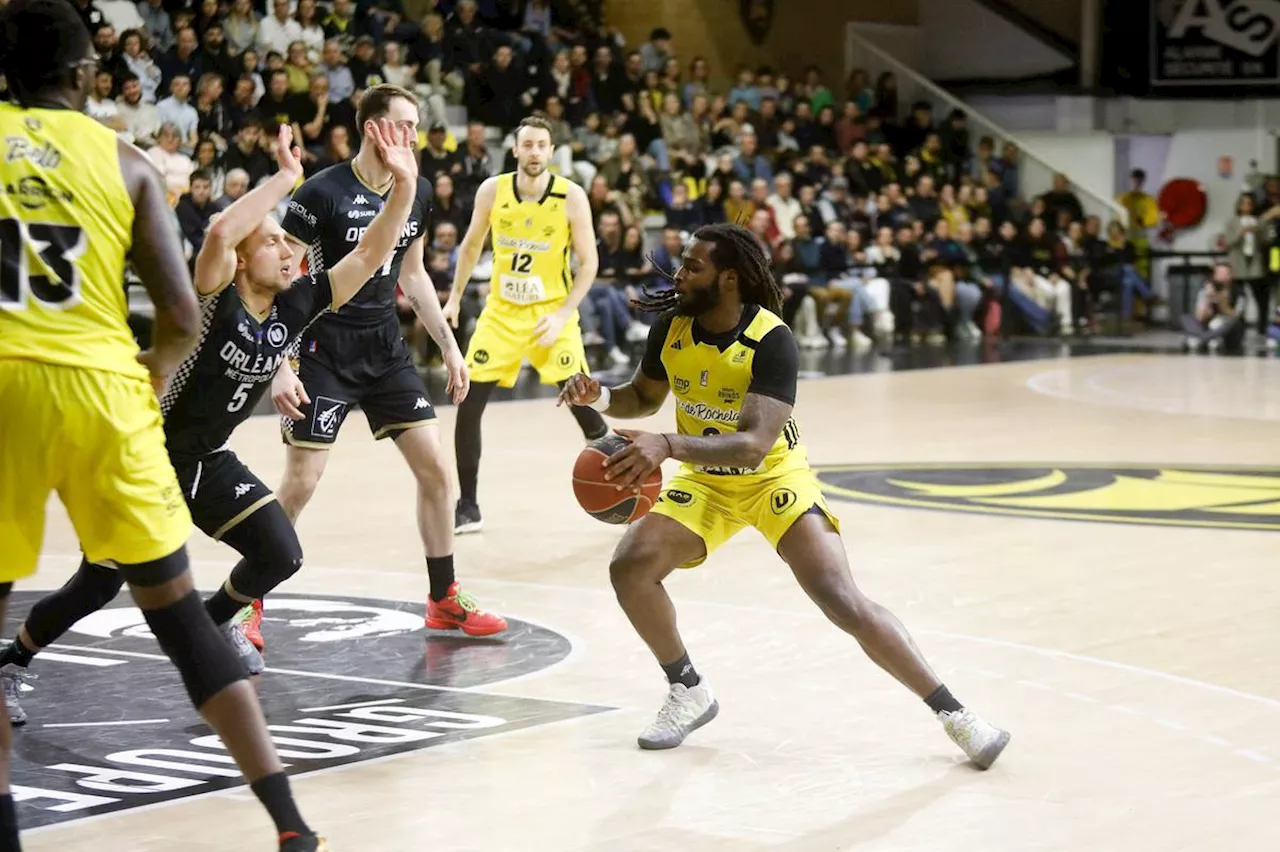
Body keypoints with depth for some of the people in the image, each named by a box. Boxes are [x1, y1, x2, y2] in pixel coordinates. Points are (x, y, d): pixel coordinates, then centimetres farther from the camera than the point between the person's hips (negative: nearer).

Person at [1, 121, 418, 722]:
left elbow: (369, 254, -9)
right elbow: (219, 232, -44)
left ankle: (213, 621, 25)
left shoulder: (297, 306, -6)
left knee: (280, 555, -6)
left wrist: (403, 184, -21)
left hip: (209, 461, 6)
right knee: (98, 585, -2)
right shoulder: (216, 298, -22)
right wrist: (285, 177, -38)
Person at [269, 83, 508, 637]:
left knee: (434, 468, 2)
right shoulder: (322, 193, -16)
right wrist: (281, 366, -21)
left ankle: (445, 600, 15)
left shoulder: (416, 193, 4)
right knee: (300, 483, -7)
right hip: (325, 348, -6)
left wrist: (448, 346, 14)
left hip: (385, 347, 6)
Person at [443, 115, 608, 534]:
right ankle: (467, 507, 8)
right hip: (501, 311, 2)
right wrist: (455, 298, 10)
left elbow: (589, 262, -10)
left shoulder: (571, 196, -13)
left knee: (581, 404, -11)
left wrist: (562, 315, -17)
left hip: (551, 311, -2)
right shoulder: (492, 191, -6)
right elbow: (471, 246, 10)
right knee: (468, 407, -4)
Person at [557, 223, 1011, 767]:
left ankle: (952, 712, -9)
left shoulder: (771, 340, -27)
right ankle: (689, 694, 6)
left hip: (773, 476, -5)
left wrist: (669, 446, -49)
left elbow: (754, 443, -36)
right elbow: (644, 397, 9)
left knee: (842, 601, -20)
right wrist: (598, 398, -14)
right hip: (705, 480, 5)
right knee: (629, 568, -17)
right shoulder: (672, 327, -10)